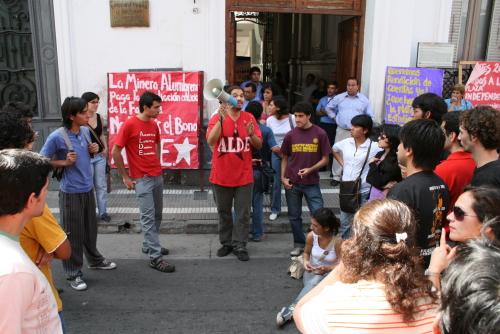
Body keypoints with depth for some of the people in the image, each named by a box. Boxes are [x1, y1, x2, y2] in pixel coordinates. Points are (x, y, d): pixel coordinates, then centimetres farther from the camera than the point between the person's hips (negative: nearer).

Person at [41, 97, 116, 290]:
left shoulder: (85, 131, 2)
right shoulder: (57, 137, -18)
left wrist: (93, 150, -3)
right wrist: (64, 162, -22)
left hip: (87, 189, 7)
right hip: (70, 192, -7)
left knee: (90, 228, 21)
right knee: (73, 233, 3)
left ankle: (94, 259, 41)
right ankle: (73, 273, 17)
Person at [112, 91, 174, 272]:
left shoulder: (154, 125, 8)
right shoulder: (129, 124, -13)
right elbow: (116, 152, -11)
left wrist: (156, 165, 15)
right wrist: (125, 177, -8)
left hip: (158, 176, 7)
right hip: (142, 179, -7)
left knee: (157, 214, 15)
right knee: (148, 217, -5)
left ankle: (149, 245, 32)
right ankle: (155, 257, -1)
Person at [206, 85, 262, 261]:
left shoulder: (249, 118, 0)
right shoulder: (217, 117, -7)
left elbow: (259, 145, 1)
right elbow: (211, 141, -22)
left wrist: (251, 135, -20)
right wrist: (221, 118, -28)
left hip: (244, 176, 1)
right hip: (222, 176, -1)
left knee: (243, 213, 6)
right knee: (224, 212, 13)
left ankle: (240, 246, 16)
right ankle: (226, 243, 28)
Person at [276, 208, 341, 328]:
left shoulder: (337, 241, -19)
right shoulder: (311, 236, -10)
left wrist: (327, 269, -30)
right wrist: (306, 261, -13)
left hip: (329, 274, -2)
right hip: (312, 272, 3)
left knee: (316, 282, -38)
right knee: (314, 285, -36)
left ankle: (291, 309, -40)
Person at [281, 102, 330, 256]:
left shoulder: (320, 134, -5)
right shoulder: (290, 135, 1)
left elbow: (325, 159, -1)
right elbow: (285, 158, 10)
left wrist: (310, 169, -16)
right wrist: (283, 178, -1)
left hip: (312, 183, -2)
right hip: (292, 183, 2)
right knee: (294, 216, 11)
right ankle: (299, 244, 26)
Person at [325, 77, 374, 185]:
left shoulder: (364, 99, 6)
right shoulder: (339, 97, 6)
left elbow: (370, 116, 13)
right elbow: (328, 108, 20)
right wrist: (334, 117, 12)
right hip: (341, 130, 1)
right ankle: (336, 177, 11)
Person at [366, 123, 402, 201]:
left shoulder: (395, 160, -17)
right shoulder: (380, 154, 7)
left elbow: (379, 182, -19)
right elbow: (369, 178, 2)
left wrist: (373, 165, -10)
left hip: (385, 197, -8)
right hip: (373, 195, 8)